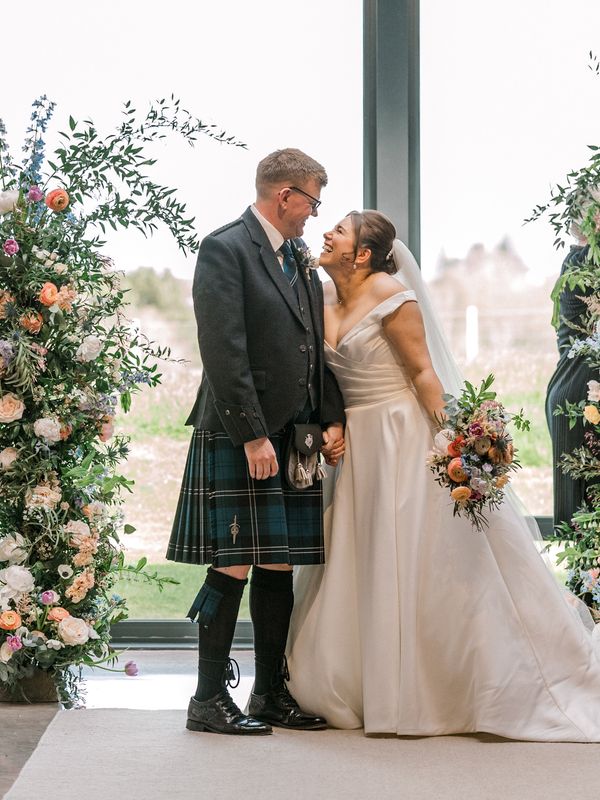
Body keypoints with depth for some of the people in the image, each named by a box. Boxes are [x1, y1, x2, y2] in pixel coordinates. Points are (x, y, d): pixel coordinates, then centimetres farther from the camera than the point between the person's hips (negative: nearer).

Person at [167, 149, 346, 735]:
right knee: (234, 568, -5)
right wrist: (253, 436, -19)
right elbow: (224, 352, -16)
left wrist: (332, 421, 8)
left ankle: (271, 694, 17)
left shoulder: (300, 259, 17)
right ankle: (210, 699, 3)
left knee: (280, 567, 9)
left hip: (294, 436, 8)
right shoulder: (225, 250, -9)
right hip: (239, 437, -8)